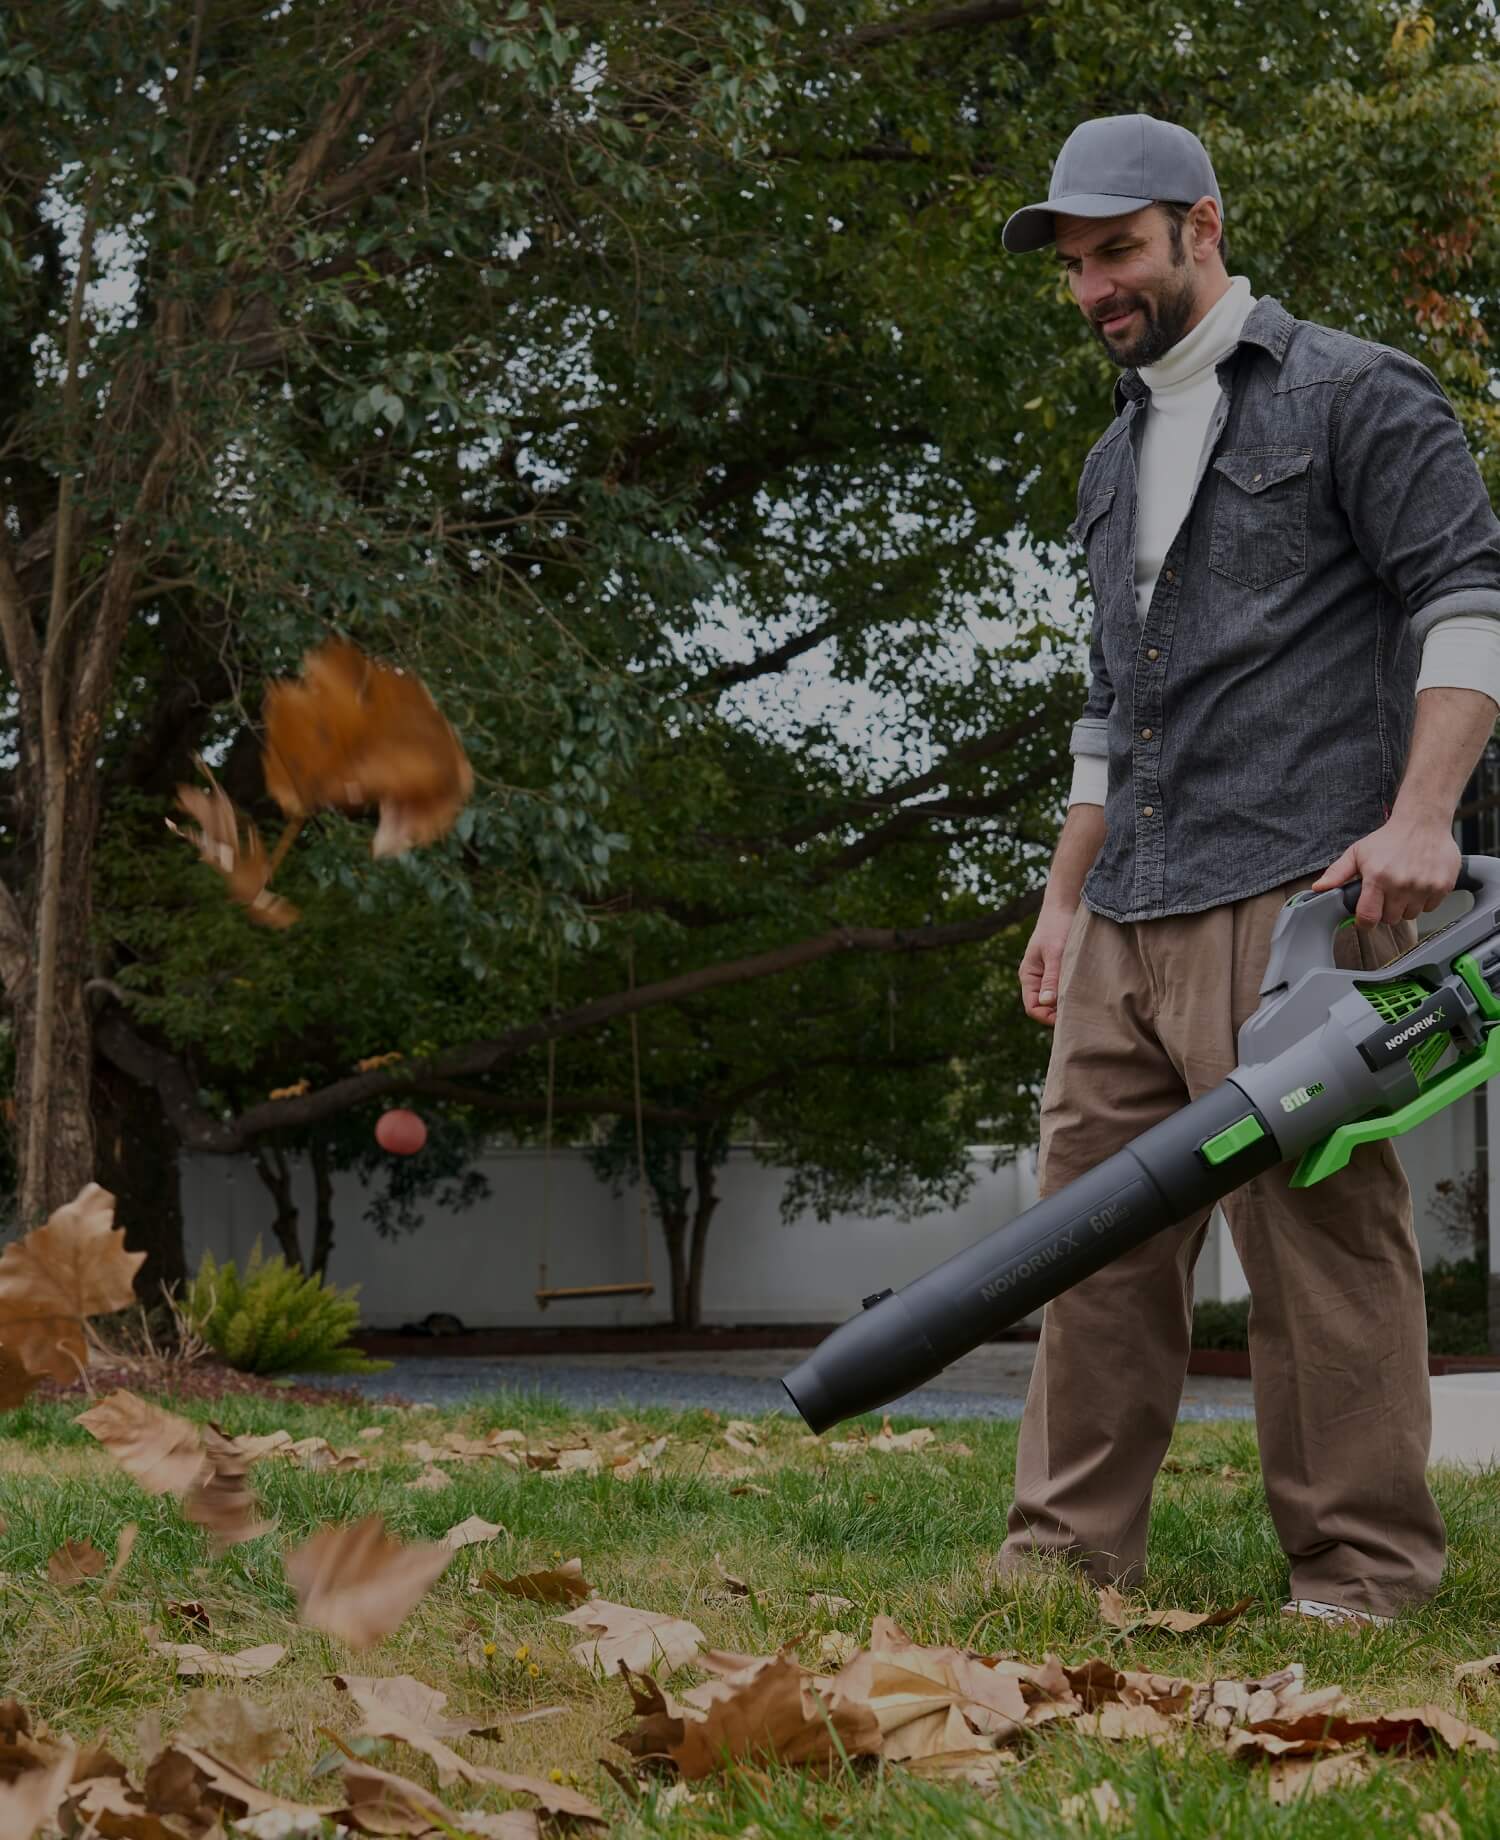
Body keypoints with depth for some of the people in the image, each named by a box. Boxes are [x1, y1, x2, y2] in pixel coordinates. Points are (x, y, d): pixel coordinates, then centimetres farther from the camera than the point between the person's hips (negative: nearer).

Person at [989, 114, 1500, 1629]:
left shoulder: (1352, 396, 2)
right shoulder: (1115, 461, 25)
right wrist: (1064, 897, 24)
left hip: (1289, 894, -8)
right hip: (1128, 921, 8)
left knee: (1319, 1223, -8)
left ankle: (1360, 1575, -3)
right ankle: (1067, 1554, 9)